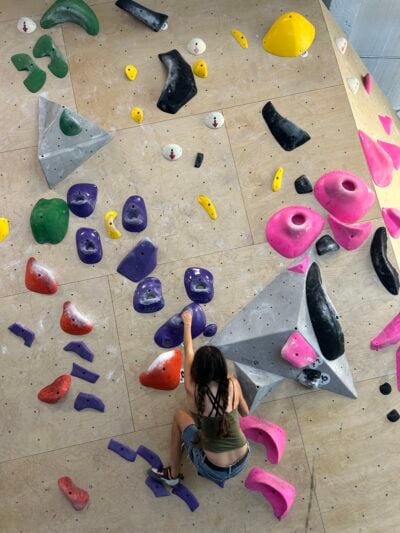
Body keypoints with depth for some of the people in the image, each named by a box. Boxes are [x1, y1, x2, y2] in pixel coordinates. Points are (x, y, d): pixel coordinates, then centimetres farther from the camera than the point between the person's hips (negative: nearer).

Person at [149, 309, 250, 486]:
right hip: (241, 464, 3)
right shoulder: (233, 384, -12)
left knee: (179, 416, 17)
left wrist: (187, 323, 15)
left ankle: (173, 475, 28)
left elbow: (188, 351, 0)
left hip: (214, 471, -3)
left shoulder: (193, 390, -17)